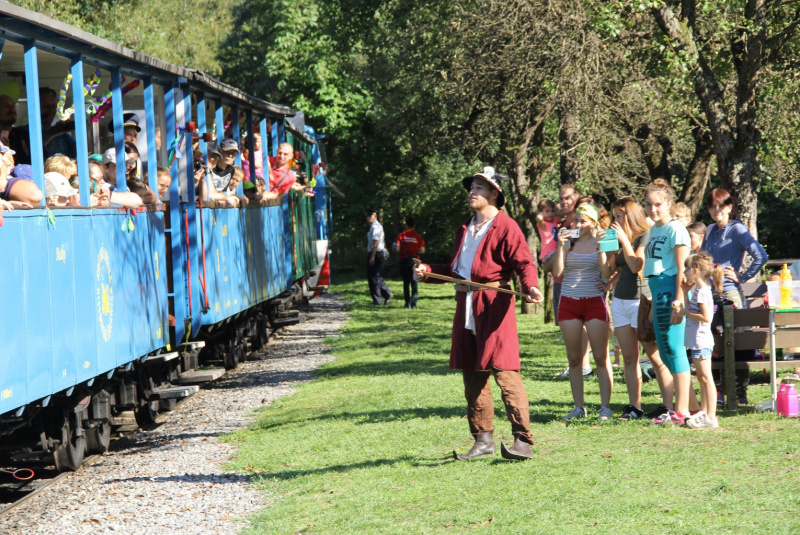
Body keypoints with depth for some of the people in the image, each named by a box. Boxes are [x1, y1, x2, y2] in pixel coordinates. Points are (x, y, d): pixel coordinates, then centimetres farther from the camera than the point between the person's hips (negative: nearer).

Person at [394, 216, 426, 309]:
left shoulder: (401, 235, -4)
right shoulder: (418, 236, -2)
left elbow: (397, 249, -11)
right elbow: (422, 251, -5)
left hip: (404, 260, 0)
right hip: (415, 261, 0)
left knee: (406, 283, 10)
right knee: (414, 282, 2)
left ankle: (407, 303, 9)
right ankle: (413, 303, -11)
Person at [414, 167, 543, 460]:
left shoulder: (505, 227, -5)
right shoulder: (465, 229, 19)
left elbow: (524, 263, -12)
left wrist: (532, 288, -31)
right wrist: (427, 271, 10)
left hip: (494, 306, -8)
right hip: (466, 307, 8)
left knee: (504, 372, -13)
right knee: (472, 375, 11)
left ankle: (523, 442, -14)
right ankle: (483, 439, 19)